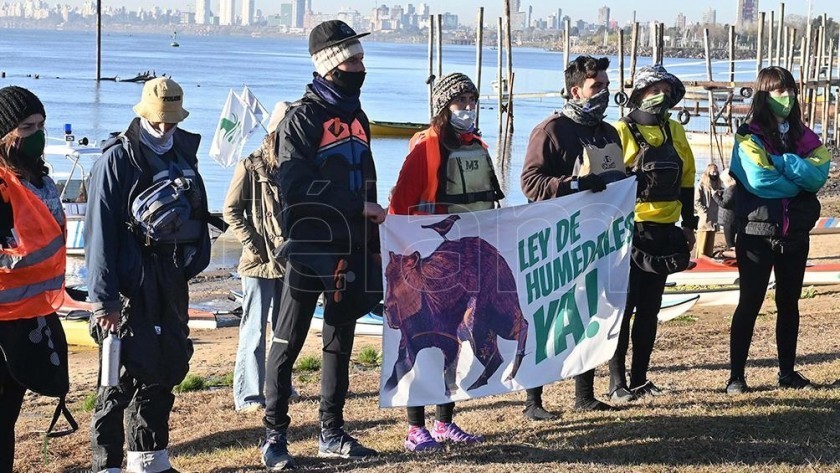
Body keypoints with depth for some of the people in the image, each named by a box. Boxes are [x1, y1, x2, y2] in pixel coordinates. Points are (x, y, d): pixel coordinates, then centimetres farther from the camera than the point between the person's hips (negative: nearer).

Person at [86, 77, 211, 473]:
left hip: (171, 280, 7)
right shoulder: (117, 159, -10)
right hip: (130, 284, -7)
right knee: (123, 374, -7)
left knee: (168, 367, 12)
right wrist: (103, 298, -17)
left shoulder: (183, 153, 11)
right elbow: (99, 231, -13)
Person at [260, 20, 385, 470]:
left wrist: (372, 248, 15)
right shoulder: (302, 117, -8)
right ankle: (275, 435, 3)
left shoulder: (357, 116, 15)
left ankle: (332, 433, 20)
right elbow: (296, 186, -18)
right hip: (310, 248, -7)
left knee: (340, 341, 12)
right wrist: (359, 206, -16)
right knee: (288, 342, -2)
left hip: (352, 250, 7)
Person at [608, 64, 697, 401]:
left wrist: (689, 224, 16)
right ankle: (617, 381, 2)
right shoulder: (620, 132, -6)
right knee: (623, 307, -3)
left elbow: (686, 180, 18)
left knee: (649, 309, 10)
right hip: (629, 231, -6)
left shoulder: (675, 132, 12)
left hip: (664, 233, 6)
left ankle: (640, 378, 16)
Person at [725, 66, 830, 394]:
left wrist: (783, 162, -17)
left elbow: (819, 173, -8)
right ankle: (736, 375, 4)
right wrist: (798, 181, -9)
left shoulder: (803, 136, 9)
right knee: (750, 304, -1)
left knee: (789, 303, 12)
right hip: (758, 232, -5)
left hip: (795, 232, 5)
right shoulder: (750, 136, -7)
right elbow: (758, 179, -21)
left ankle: (788, 372, 20)